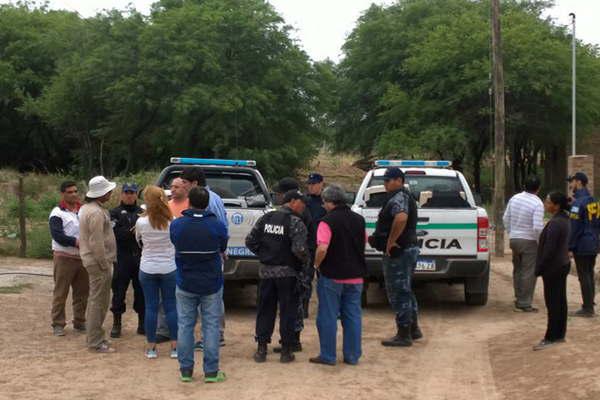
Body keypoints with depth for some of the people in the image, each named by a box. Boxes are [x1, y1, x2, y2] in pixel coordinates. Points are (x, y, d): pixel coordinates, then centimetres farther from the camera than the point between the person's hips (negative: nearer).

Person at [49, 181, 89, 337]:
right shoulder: (57, 213, -6)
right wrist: (75, 242, -23)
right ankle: (58, 324, 5)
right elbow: (57, 235, -16)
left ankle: (79, 322, 21)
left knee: (82, 292, 10)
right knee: (60, 292, -2)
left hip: (83, 257, 6)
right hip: (64, 257, -5)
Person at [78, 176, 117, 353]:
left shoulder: (86, 208, 13)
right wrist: (105, 264, -17)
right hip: (98, 261, -11)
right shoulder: (97, 212, -20)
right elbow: (97, 243, -24)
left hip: (90, 259, 11)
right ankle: (96, 342, 0)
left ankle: (94, 335, 28)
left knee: (96, 300, 18)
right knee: (99, 301, -5)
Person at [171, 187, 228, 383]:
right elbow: (222, 250, 3)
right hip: (212, 285, -1)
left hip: (185, 284, 1)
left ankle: (186, 370, 15)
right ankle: (211, 372, 8)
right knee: (211, 326, 6)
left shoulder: (176, 225, -9)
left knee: (185, 326, 11)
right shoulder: (217, 225, -13)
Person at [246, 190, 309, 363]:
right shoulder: (296, 223, -12)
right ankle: (286, 351, 9)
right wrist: (304, 260, -3)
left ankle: (261, 349, 13)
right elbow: (299, 249, -23)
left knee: (265, 310, 12)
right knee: (288, 311, 5)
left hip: (266, 271, 5)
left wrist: (263, 255, 12)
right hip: (287, 273, -5)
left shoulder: (266, 218, 6)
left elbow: (250, 241, 4)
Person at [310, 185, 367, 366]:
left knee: (328, 317, 4)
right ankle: (352, 356, 15)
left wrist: (317, 264, -8)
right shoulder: (359, 220, 7)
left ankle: (328, 356, 9)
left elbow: (322, 249, -24)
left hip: (332, 276, -6)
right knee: (353, 316, 11)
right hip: (355, 275, 6)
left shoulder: (328, 221, -14)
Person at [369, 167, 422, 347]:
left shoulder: (398, 198, -17)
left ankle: (403, 335, 1)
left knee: (398, 293, -4)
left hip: (398, 252, -11)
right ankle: (413, 329, 27)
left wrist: (390, 241, -28)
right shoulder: (406, 196, 16)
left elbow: (401, 218, -38)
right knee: (405, 291, 19)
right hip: (409, 248, 11)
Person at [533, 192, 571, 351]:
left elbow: (549, 249, -23)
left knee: (553, 303, -3)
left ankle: (551, 338, 3)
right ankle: (560, 335, 22)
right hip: (562, 265, 10)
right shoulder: (563, 220, 9)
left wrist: (539, 268, -14)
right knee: (560, 301, 14)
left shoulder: (555, 224, -23)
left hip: (553, 268, -10)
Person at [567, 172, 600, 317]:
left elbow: (574, 227, -18)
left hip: (582, 246, -8)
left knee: (584, 276, -4)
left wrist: (570, 247, -15)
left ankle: (587, 308, -1)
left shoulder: (578, 202, -15)